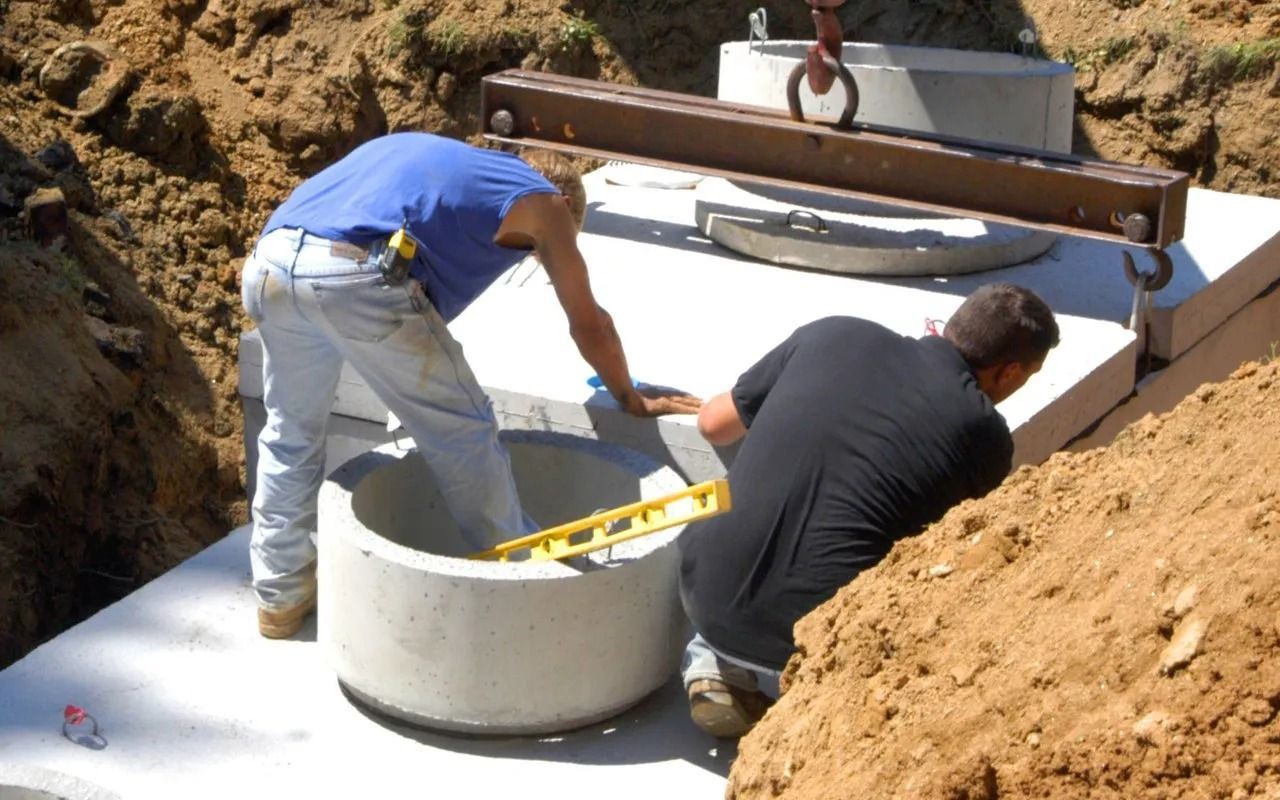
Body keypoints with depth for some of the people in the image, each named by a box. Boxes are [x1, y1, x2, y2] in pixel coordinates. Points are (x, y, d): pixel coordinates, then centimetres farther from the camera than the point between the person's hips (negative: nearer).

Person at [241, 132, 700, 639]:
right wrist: (633, 400, 45)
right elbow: (590, 326, 29)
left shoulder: (445, 162, 39)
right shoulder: (543, 200, 21)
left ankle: (280, 595, 34)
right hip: (356, 274, -7)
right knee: (463, 433, 10)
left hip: (268, 264, 7)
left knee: (291, 432, 25)